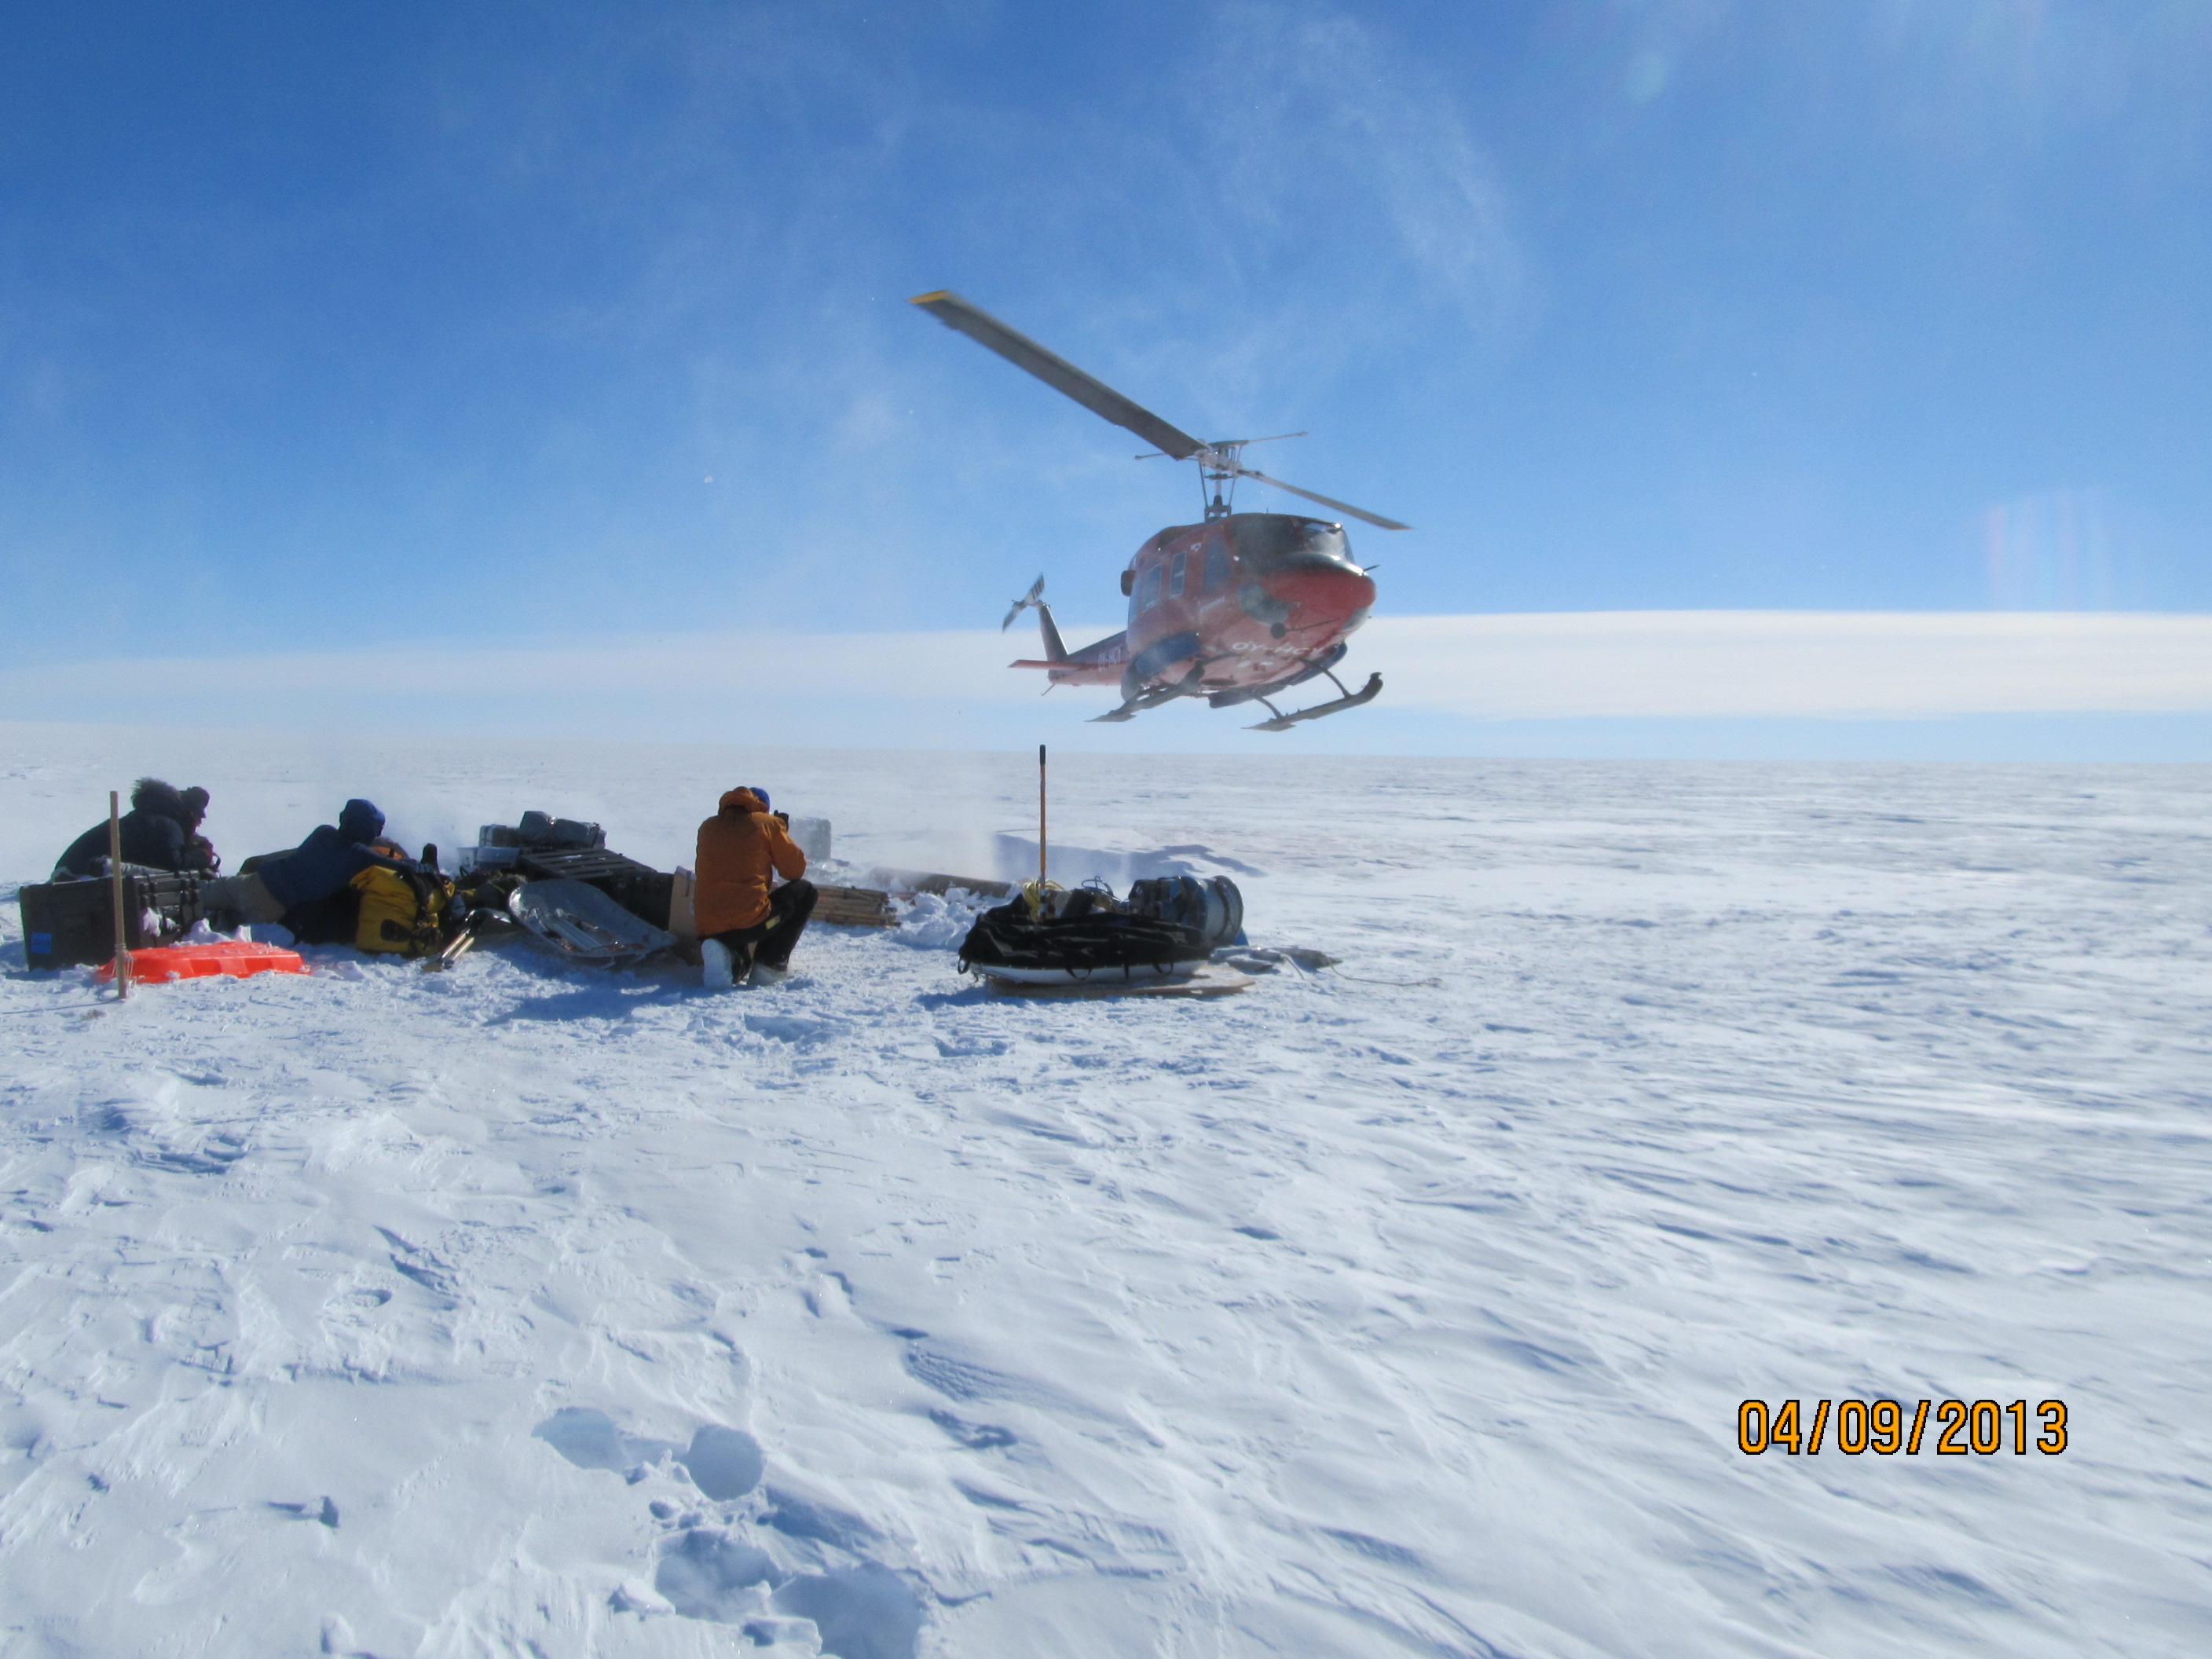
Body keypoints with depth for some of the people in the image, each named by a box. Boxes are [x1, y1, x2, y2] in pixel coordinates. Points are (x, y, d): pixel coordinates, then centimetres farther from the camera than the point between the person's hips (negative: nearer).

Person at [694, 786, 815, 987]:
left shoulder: (708, 827, 16)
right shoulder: (767, 824, 3)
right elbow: (796, 869, 8)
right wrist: (782, 834, 25)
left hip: (707, 929, 5)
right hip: (750, 922, -5)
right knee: (805, 892, 20)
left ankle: (729, 957, -2)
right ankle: (771, 963, 8)